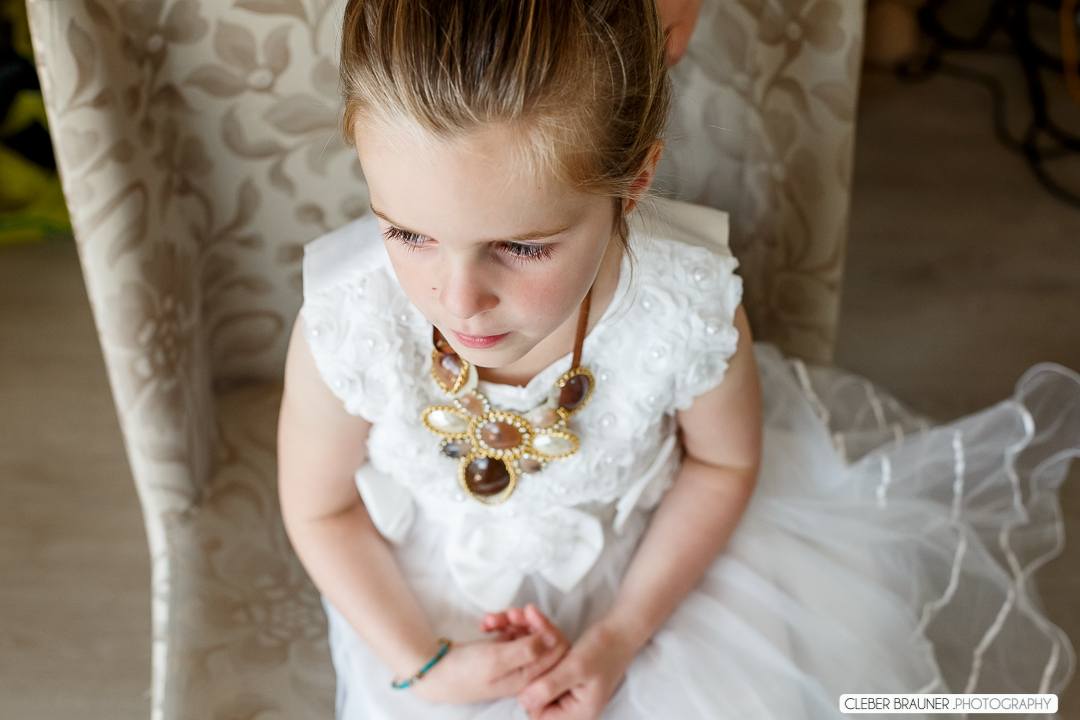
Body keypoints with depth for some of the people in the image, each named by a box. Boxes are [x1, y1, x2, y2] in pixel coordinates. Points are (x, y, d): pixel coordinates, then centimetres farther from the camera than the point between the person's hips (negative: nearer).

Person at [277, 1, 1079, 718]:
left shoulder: (690, 311, -33)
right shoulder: (344, 329, -34)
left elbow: (722, 464, -10)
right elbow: (320, 511, -12)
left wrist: (620, 636, -14)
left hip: (647, 557, 0)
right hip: (439, 591, 1)